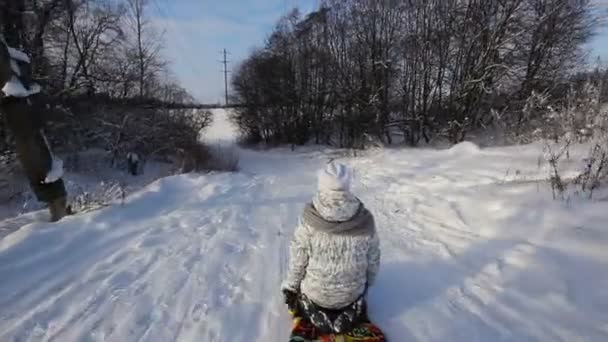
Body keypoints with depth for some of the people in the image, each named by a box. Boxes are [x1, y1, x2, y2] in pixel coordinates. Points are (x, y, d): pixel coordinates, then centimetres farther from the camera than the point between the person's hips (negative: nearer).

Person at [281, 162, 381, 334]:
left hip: (315, 293, 0)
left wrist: (290, 287, 6)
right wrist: (367, 283, 15)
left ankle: (312, 310, 10)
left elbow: (297, 260, -13)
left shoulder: (309, 219, -24)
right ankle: (350, 311, 11)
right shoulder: (365, 219, -19)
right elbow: (373, 260, -5)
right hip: (352, 293, 1)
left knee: (296, 288, 32)